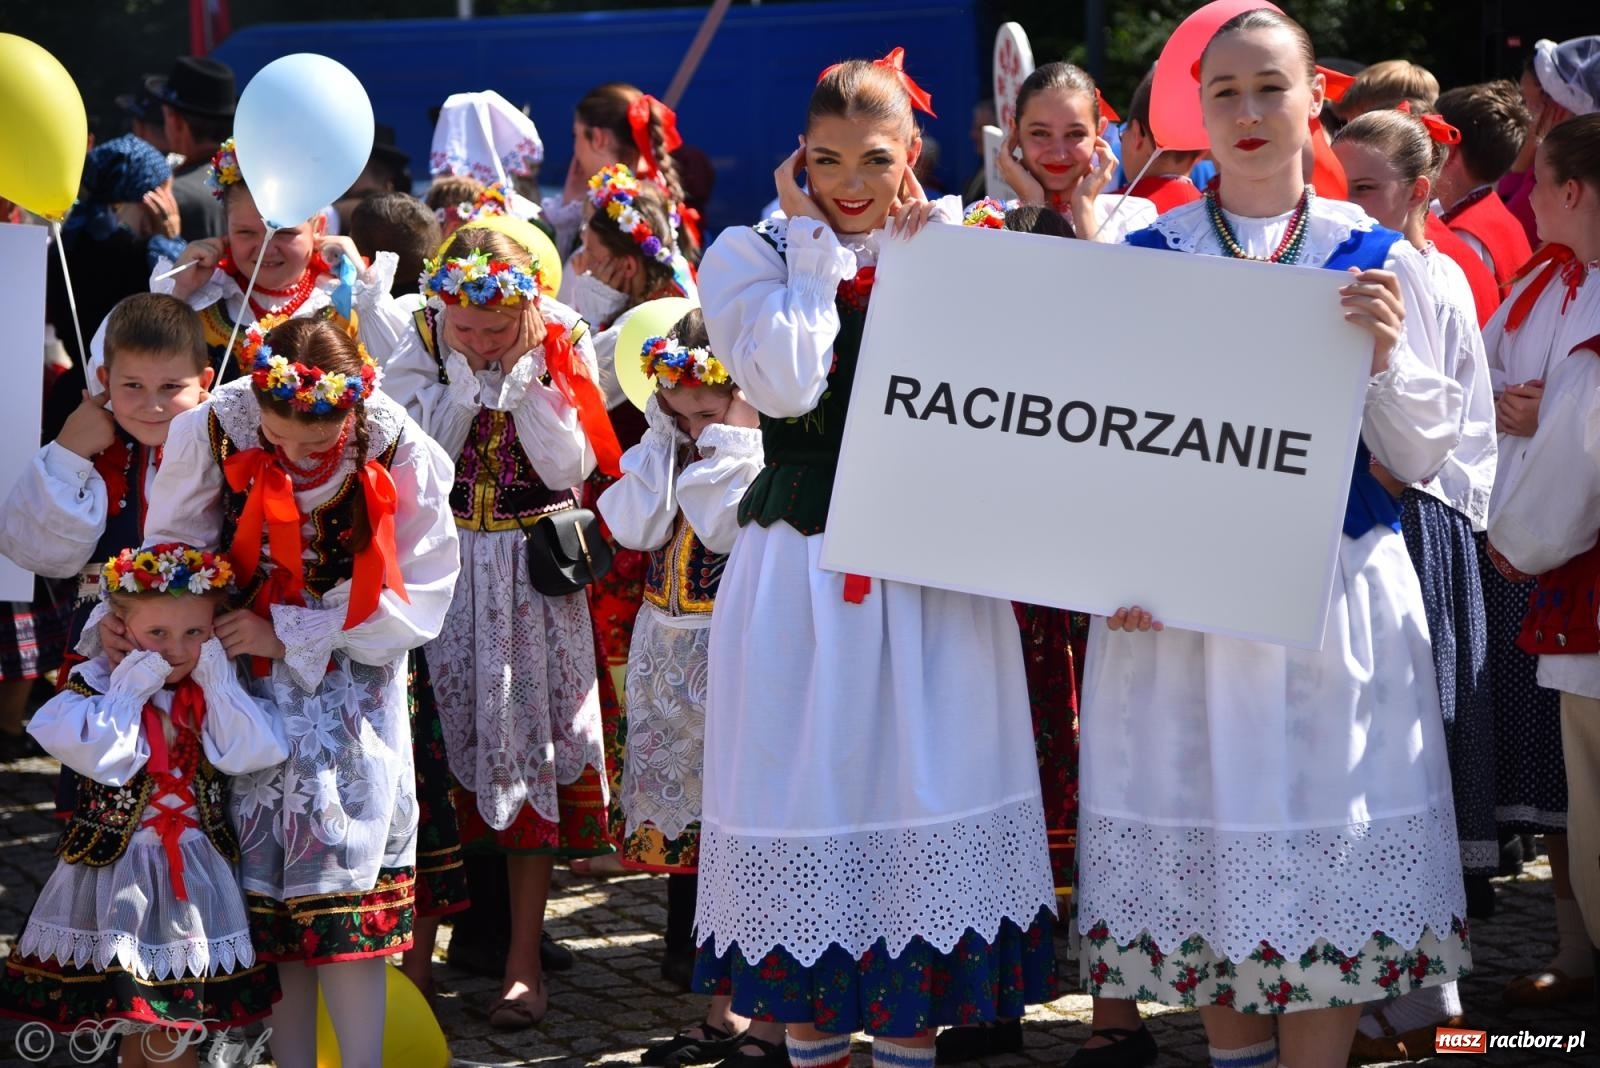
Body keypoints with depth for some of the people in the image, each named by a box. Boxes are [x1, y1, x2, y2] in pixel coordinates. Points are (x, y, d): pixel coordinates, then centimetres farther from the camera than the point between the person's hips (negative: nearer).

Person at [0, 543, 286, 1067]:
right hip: (116, 869, -2)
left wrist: (213, 675, -12)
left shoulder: (222, 689, 3)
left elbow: (253, 753, -13)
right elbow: (101, 757, -23)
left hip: (194, 873, 3)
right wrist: (134, 684, -17)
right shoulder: (97, 683, -6)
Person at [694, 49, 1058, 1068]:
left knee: (925, 778, 3)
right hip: (802, 558, -2)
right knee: (810, 782, 3)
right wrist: (817, 247, -9)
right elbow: (785, 385, -16)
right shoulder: (753, 253, 0)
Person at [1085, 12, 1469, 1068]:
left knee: (1328, 854, -2)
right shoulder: (1144, 258, 5)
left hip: (1334, 601, 0)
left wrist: (1386, 356, -14)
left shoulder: (1376, 258, 4)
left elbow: (1420, 457, 4)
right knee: (1204, 843, 4)